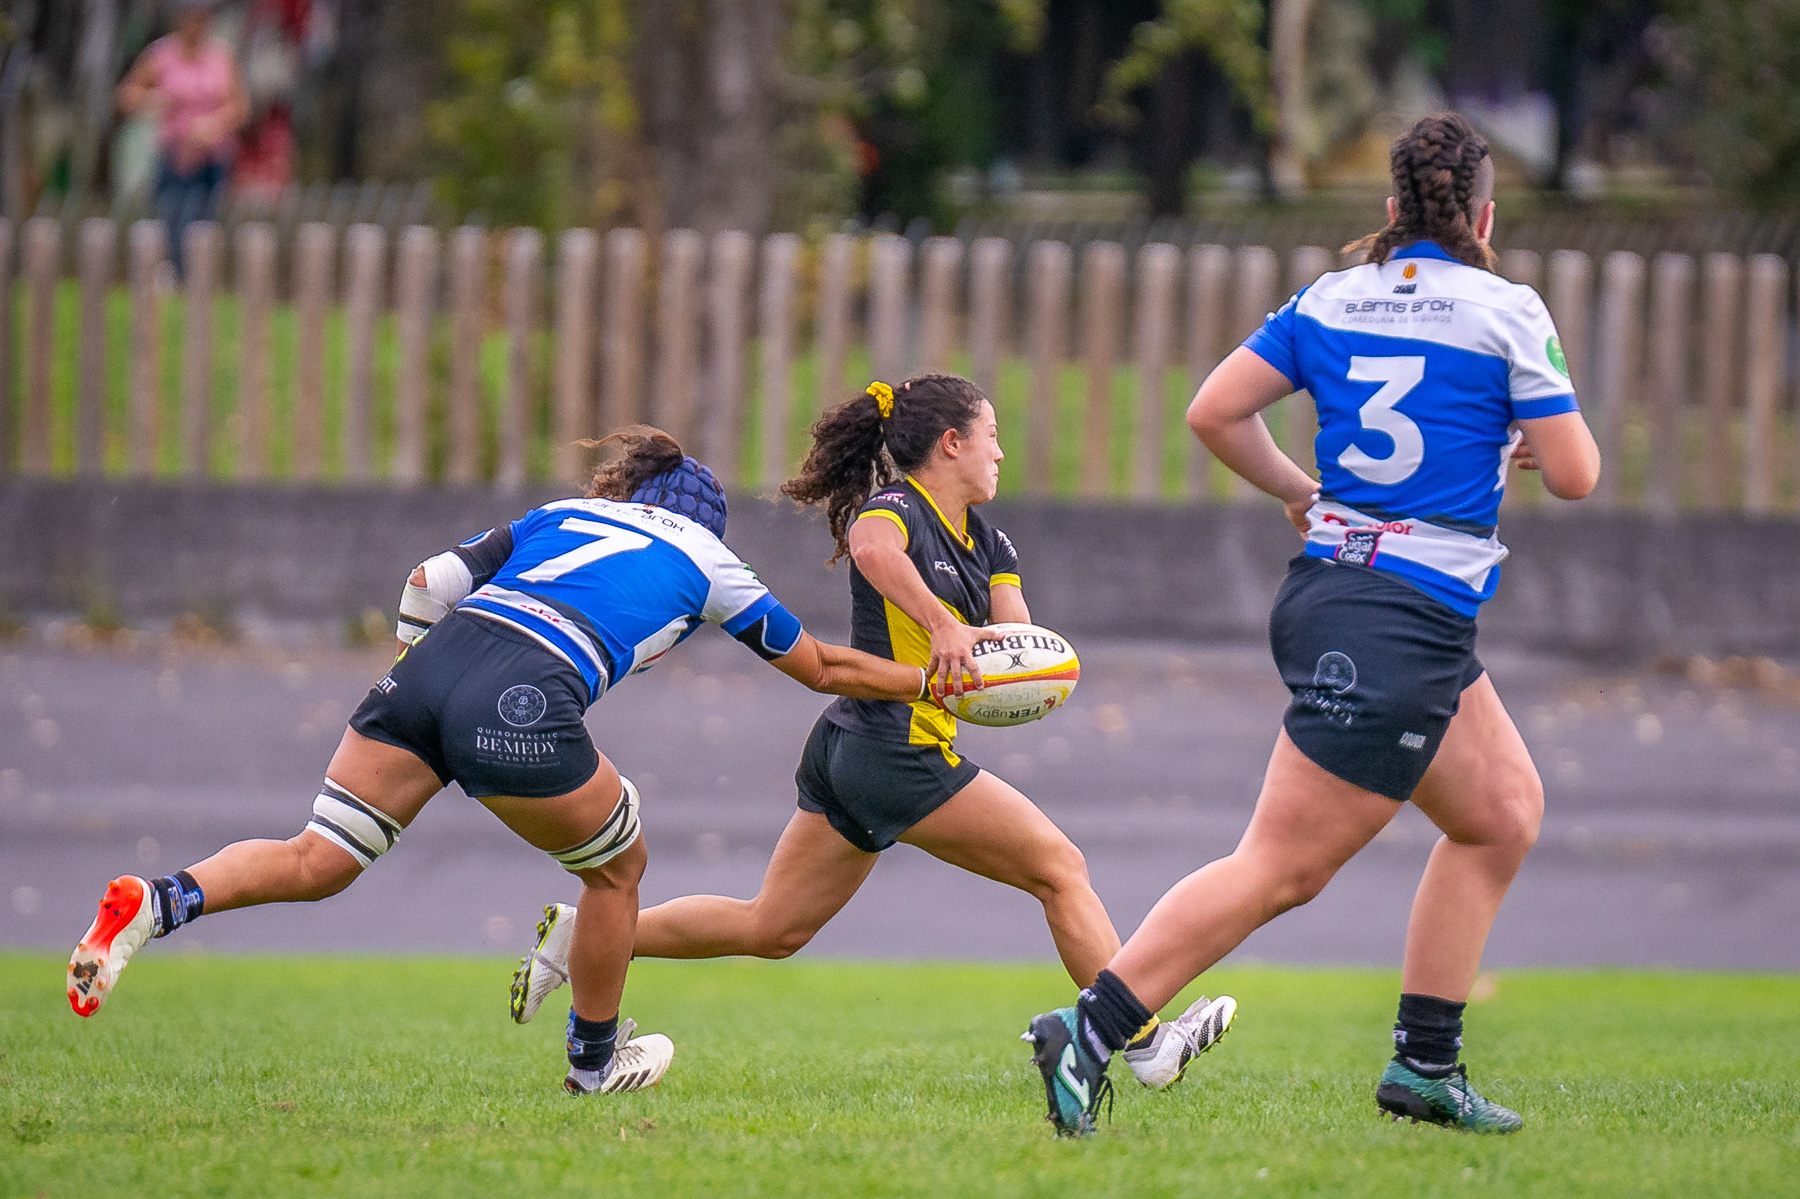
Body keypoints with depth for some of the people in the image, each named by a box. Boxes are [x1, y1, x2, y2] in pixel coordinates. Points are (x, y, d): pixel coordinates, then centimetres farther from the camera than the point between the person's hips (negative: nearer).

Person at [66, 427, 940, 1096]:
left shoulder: (560, 515, 32)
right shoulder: (704, 559, 23)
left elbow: (430, 583, 22)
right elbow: (822, 669, 33)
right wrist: (930, 681, 47)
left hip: (429, 667, 4)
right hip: (522, 704, -4)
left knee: (314, 862, 5)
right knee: (617, 865, 23)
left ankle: (157, 903, -20)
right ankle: (596, 1062, 35)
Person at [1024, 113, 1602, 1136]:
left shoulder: (1329, 301, 7)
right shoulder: (1508, 312, -8)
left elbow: (1215, 411, 4)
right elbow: (1576, 474, -6)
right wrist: (1534, 440, 16)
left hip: (1328, 583, 8)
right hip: (1409, 621, -8)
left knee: (1505, 810, 19)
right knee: (1281, 868, -8)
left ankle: (1426, 1064, 17)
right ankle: (1089, 1033, -14)